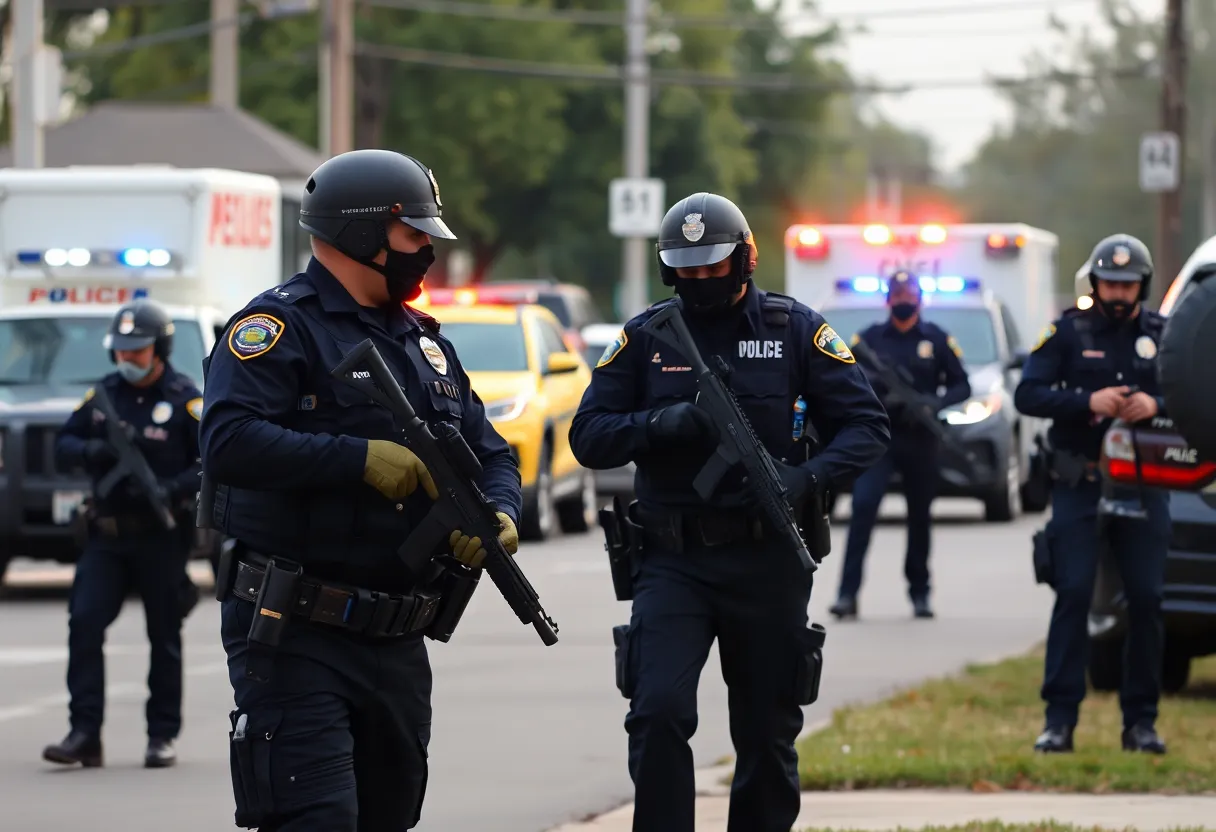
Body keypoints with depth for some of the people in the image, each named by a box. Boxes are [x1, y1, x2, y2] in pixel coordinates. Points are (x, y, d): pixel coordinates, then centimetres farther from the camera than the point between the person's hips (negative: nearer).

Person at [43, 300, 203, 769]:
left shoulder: (185, 399, -5)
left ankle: (163, 737, 14)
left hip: (161, 537, -4)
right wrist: (93, 451, -12)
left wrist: (173, 489, -25)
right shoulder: (104, 394, 10)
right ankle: (84, 734, -9)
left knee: (164, 637, 5)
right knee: (84, 623, -9)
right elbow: (63, 445, 11)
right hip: (107, 535, 4)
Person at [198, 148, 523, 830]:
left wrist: (502, 516, -3)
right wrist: (359, 459, -22)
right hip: (295, 637, -8)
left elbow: (491, 454, 20)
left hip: (398, 646, 8)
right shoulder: (282, 326, -7)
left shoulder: (426, 342, 19)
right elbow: (230, 442, -22)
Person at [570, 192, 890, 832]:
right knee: (659, 711, -18)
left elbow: (865, 426, -1)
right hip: (673, 561, 0)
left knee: (768, 733, 8)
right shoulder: (645, 338, 5)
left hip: (768, 562, 0)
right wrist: (660, 425, -18)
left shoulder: (795, 330, 1)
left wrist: (808, 476, -20)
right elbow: (589, 437, 2)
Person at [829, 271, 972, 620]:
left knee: (920, 518, 9)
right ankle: (847, 593, -19)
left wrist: (936, 402, -14)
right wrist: (873, 383, -17)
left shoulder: (937, 340, 7)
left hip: (920, 441, 1)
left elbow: (961, 386, 7)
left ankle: (919, 593, 23)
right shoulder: (870, 338, 8)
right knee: (862, 507, -16)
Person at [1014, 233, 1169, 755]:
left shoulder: (1164, 335, 9)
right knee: (1073, 596, -7)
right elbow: (1027, 395, -3)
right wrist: (1088, 402, -16)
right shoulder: (1068, 333, 5)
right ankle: (1060, 720, -5)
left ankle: (1141, 721, 9)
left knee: (1146, 599, 0)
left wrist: (1157, 406, -14)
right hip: (1079, 489, -1)